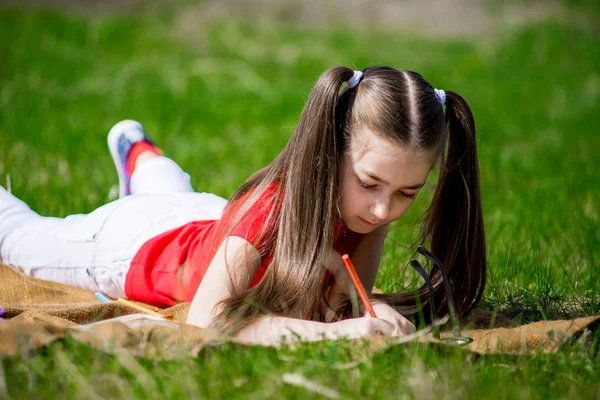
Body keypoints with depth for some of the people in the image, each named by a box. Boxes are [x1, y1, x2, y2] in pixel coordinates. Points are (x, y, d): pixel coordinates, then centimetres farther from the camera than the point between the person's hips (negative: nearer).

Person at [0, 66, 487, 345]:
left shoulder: (370, 204, -34)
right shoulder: (272, 203, -51)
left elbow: (353, 295, -28)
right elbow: (205, 318, -59)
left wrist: (373, 310, -52)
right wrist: (332, 330, -68)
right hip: (130, 242, -5)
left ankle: (137, 151, 73)